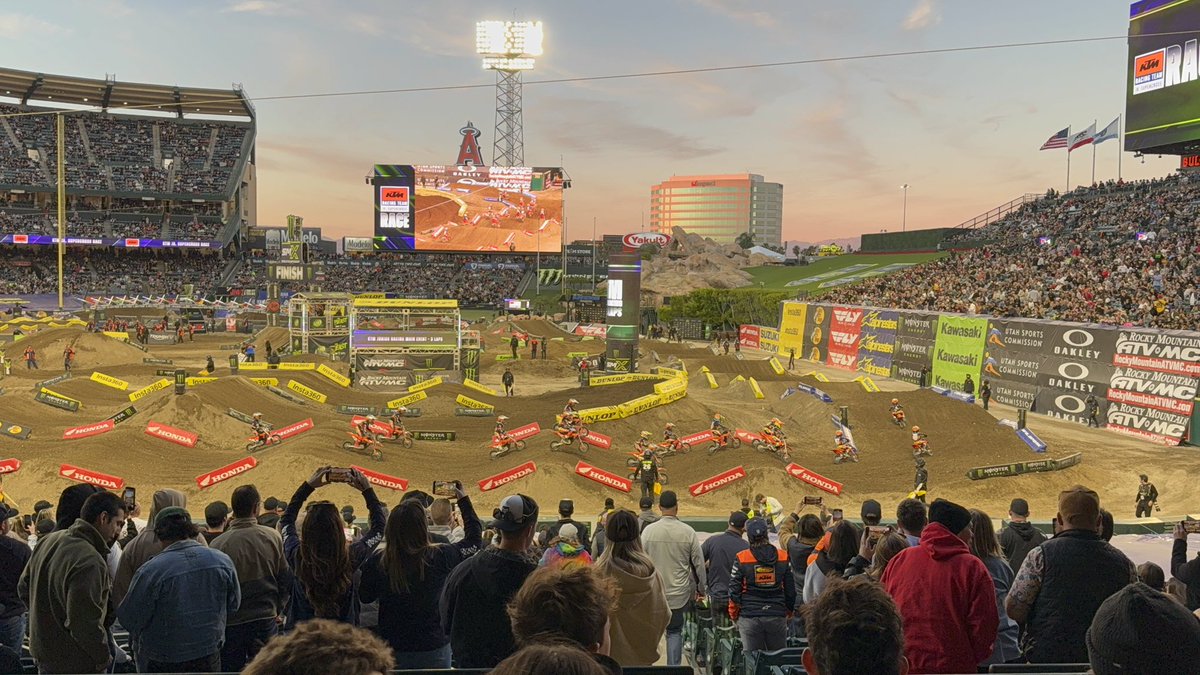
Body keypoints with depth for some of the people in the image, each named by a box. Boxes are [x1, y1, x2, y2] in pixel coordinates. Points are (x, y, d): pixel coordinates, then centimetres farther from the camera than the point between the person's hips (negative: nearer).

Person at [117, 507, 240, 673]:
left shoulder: (151, 570, -21)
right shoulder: (223, 561, -9)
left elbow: (129, 619, -13)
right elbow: (233, 605, 3)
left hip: (162, 664, -3)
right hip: (209, 659, 3)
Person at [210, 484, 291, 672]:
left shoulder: (218, 544, -15)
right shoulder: (273, 536, -9)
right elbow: (286, 578, -3)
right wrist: (277, 609, 11)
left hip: (231, 622, -1)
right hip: (266, 620, 2)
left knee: (230, 668, 12)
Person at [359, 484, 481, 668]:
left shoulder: (377, 561, -14)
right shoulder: (440, 557, -17)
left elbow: (365, 597, 6)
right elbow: (474, 537, 2)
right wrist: (463, 499, 12)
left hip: (391, 649, 1)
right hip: (433, 650, -1)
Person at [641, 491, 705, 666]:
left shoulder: (648, 530, -9)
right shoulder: (688, 532, -9)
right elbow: (699, 563, -3)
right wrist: (702, 588, 12)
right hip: (679, 593, 0)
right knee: (675, 632, 14)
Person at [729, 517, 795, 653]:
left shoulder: (742, 558, -8)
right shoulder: (783, 557, -1)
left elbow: (734, 590, -5)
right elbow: (790, 590, 5)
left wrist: (733, 614, 9)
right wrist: (789, 612, 20)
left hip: (749, 617, -2)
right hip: (777, 616, 2)